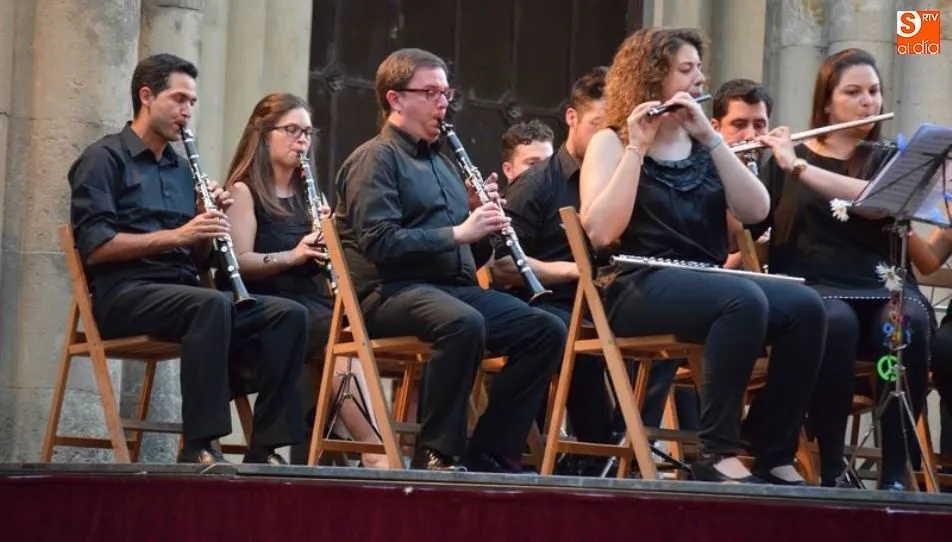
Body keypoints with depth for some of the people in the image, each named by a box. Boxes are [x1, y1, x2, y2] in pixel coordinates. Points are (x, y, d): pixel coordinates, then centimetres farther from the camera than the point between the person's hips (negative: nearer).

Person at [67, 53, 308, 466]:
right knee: (213, 304, -37)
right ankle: (199, 447, -36)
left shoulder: (182, 169, 22)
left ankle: (265, 448, -22)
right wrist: (176, 235, -18)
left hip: (182, 290, 7)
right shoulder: (104, 159, 1)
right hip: (124, 293, -7)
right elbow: (94, 247, -12)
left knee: (288, 314, -16)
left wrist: (209, 221, 0)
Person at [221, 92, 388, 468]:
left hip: (313, 299, 5)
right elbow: (241, 262, -9)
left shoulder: (307, 196, 22)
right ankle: (375, 449, -40)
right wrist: (292, 256, -24)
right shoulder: (244, 191, 4)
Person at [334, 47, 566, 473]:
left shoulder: (440, 162, 24)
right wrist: (458, 233, -17)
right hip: (393, 290, -8)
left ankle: (490, 454, -10)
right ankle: (436, 454, -30)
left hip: (454, 285, 8)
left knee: (546, 330, -11)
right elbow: (378, 242, -17)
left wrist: (484, 218, 6)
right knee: (465, 324, -39)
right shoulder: (375, 158, -3)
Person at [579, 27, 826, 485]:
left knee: (804, 306, -22)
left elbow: (755, 212, 0)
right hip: (639, 286, -6)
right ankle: (716, 453, -29)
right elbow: (601, 233, -13)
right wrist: (636, 148, -14)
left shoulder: (703, 144, 17)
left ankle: (775, 454, -16)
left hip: (705, 281, 6)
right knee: (744, 301, -35)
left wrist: (709, 137, -7)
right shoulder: (611, 143, 3)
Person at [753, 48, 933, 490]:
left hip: (880, 287, 1)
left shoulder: (888, 161, 14)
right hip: (810, 287, -1)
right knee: (835, 320, -37)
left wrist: (801, 167, -15)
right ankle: (831, 468, -30)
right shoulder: (784, 160, 14)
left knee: (909, 323, -34)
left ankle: (895, 472, -31)